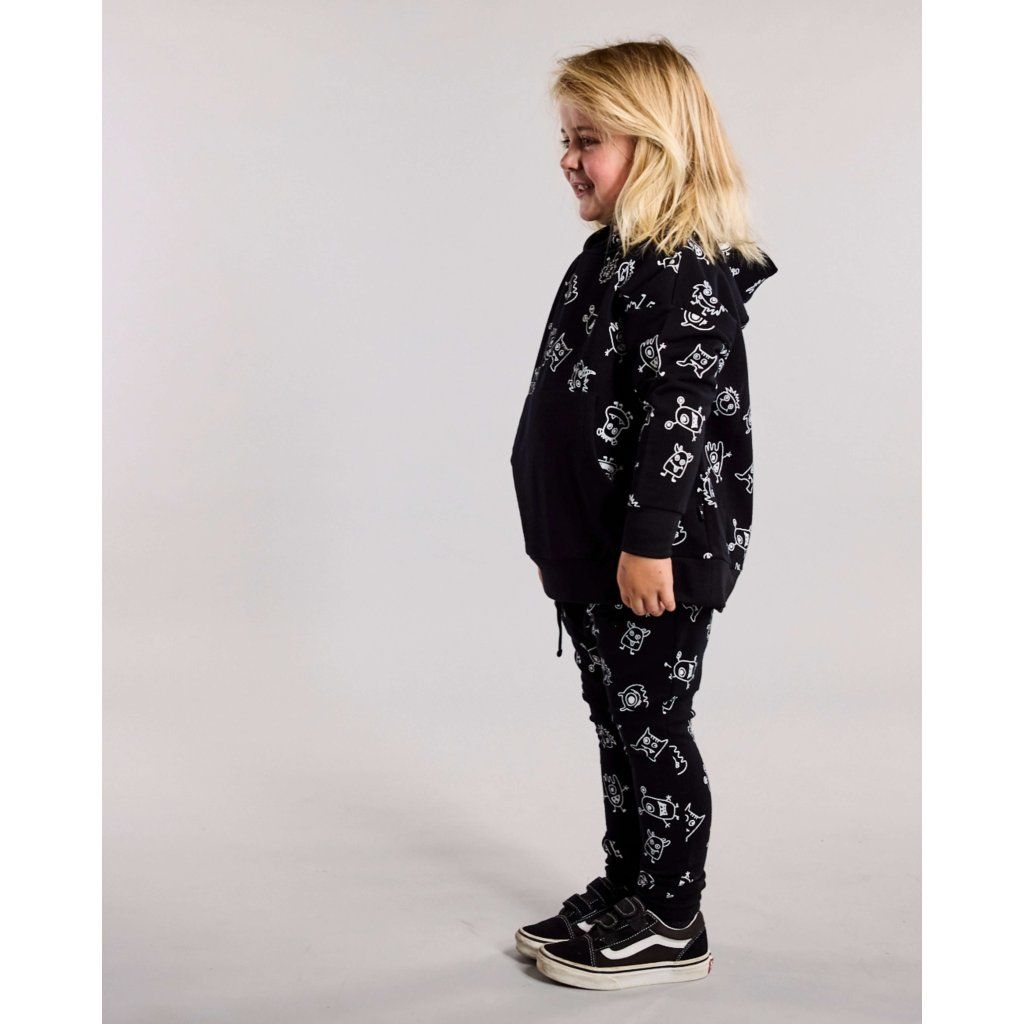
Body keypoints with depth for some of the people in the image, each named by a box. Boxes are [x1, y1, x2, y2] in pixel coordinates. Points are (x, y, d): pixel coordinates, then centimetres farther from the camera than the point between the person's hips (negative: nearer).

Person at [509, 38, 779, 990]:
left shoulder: (687, 271, -18)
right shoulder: (613, 260, 12)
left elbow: (680, 414, -23)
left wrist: (651, 542, -24)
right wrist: (558, 538, 22)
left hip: (658, 557, -10)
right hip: (594, 551, 10)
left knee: (651, 726, 0)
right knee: (616, 722, 17)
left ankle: (670, 924, 13)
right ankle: (625, 887, 30)